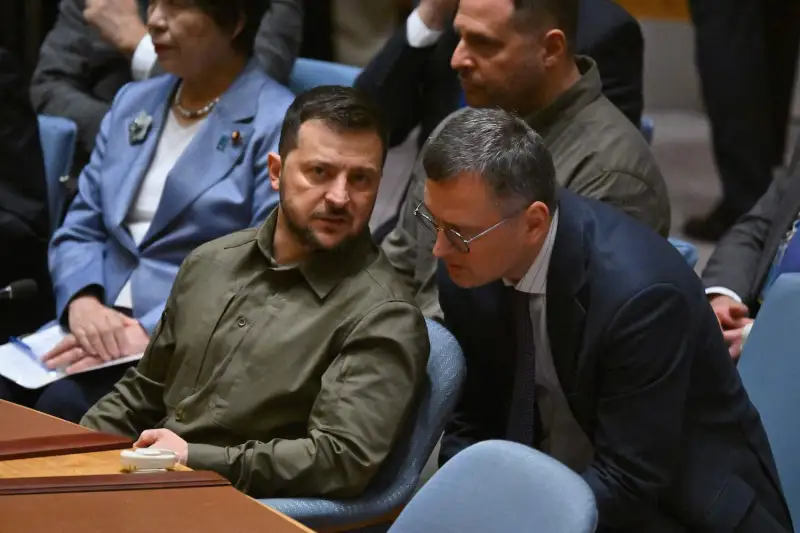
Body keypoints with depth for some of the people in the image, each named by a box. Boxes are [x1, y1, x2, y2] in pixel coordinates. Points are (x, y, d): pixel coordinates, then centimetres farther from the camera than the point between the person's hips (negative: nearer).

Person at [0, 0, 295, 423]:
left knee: (63, 405, -30)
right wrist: (83, 302, -7)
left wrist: (152, 333, -21)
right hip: (103, 327, 6)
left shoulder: (279, 125, -5)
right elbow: (79, 232, 16)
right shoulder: (133, 103, 18)